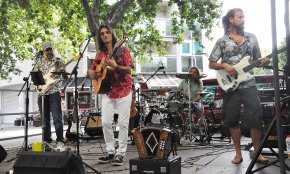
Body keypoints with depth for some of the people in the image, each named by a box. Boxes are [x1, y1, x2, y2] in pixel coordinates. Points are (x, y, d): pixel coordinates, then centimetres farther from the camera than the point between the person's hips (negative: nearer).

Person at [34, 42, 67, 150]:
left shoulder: (59, 61, 7)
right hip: (42, 92, 4)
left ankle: (60, 141, -12)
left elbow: (65, 77, 4)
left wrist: (63, 72, -18)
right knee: (45, 119, 8)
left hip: (54, 91, -3)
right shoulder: (39, 63, 15)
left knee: (57, 117, -12)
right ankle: (47, 141, 16)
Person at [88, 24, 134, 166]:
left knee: (122, 123, -4)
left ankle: (120, 153, 5)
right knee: (105, 122, 0)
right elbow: (91, 70, 17)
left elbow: (129, 69, -12)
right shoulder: (100, 54, 10)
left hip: (123, 90, -4)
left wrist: (115, 66, -28)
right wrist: (93, 74, -6)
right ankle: (110, 151, 13)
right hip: (107, 91, 4)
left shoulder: (122, 49, -3)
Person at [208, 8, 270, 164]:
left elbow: (257, 60, 15)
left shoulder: (252, 38, 9)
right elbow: (211, 64, 3)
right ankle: (238, 153, 17)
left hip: (249, 85, 2)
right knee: (232, 120, 4)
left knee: (256, 118, -3)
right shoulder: (222, 41, 1)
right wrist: (224, 65, -15)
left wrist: (263, 62, -7)